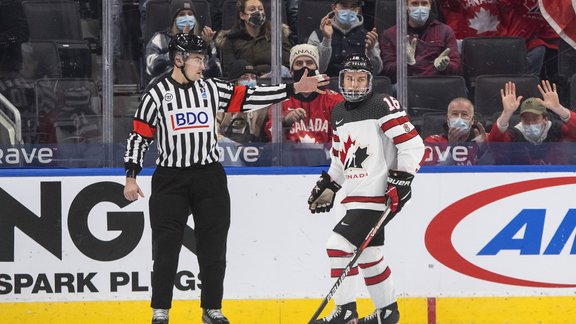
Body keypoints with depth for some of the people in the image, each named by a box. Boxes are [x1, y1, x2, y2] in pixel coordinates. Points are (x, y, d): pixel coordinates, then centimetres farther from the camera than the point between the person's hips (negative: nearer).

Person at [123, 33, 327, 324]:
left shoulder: (212, 89, 6)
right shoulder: (156, 94, -4)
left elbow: (250, 97, 4)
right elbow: (139, 136, -3)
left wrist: (293, 89, -2)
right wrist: (131, 177, -8)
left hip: (209, 179, 3)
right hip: (170, 180, -3)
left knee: (213, 246, 5)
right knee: (166, 247, -3)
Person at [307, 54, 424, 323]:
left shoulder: (382, 106, -10)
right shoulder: (339, 114, 15)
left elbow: (412, 144, -14)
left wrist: (401, 179, -19)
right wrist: (328, 185, 20)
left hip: (377, 195, -8)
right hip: (356, 197, 8)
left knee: (339, 244, -15)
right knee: (368, 253, 14)